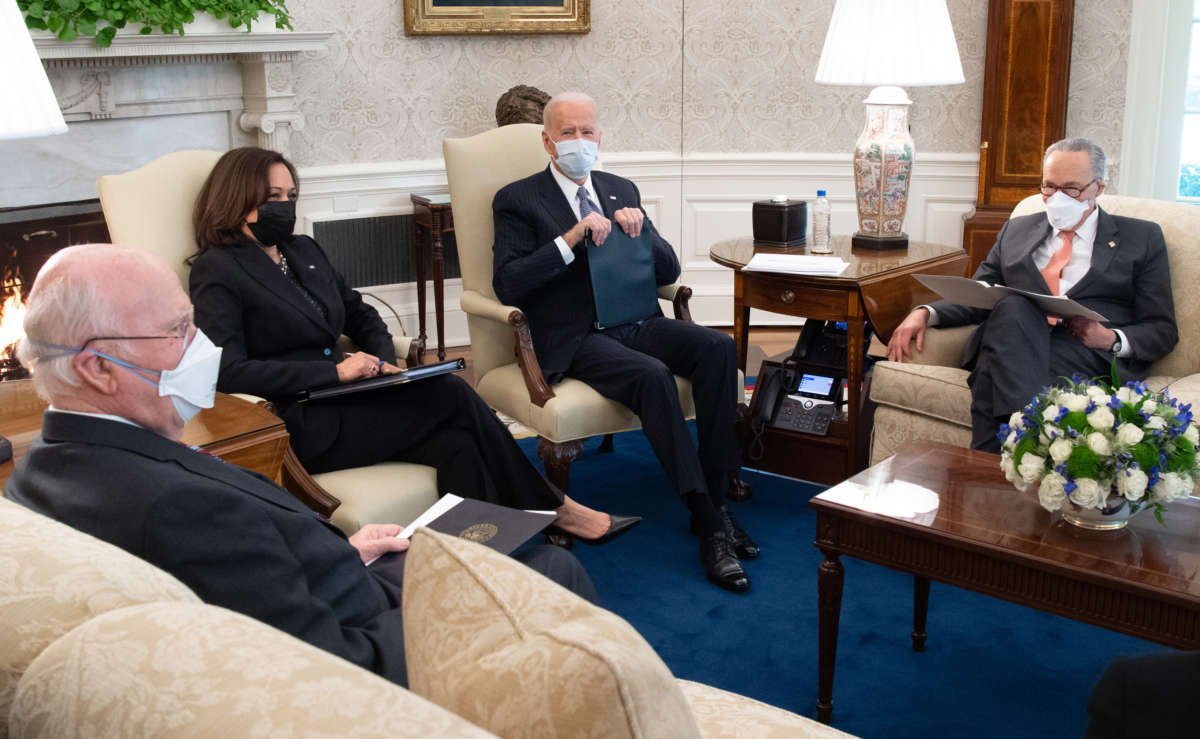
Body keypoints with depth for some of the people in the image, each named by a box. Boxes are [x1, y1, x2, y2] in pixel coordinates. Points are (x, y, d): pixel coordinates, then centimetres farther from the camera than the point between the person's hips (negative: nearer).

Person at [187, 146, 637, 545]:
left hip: (340, 402, 7)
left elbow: (362, 316, 25)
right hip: (300, 428, -7)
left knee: (455, 442, -23)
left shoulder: (304, 252, 19)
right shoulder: (217, 270, -4)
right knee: (453, 397, -18)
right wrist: (335, 371, -18)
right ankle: (552, 509, -5)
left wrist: (383, 363, 2)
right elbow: (228, 370, -16)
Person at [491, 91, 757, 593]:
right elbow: (507, 285, -9)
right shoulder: (518, 201, 4)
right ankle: (708, 523, -27)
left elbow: (668, 271, 16)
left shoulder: (621, 190, 20)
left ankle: (715, 496, -17)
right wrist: (571, 239, -18)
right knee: (653, 376, -34)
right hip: (577, 339, -5)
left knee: (718, 347, -23)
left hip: (638, 323, 5)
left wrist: (639, 229, -4)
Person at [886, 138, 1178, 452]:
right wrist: (925, 313, 3)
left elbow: (1163, 330, 12)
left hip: (1088, 357, -3)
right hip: (1011, 348, 3)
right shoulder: (1017, 231, 27)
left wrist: (1112, 339, -10)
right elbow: (976, 298, 25)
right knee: (1013, 306, -35)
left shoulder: (1142, 238, 17)